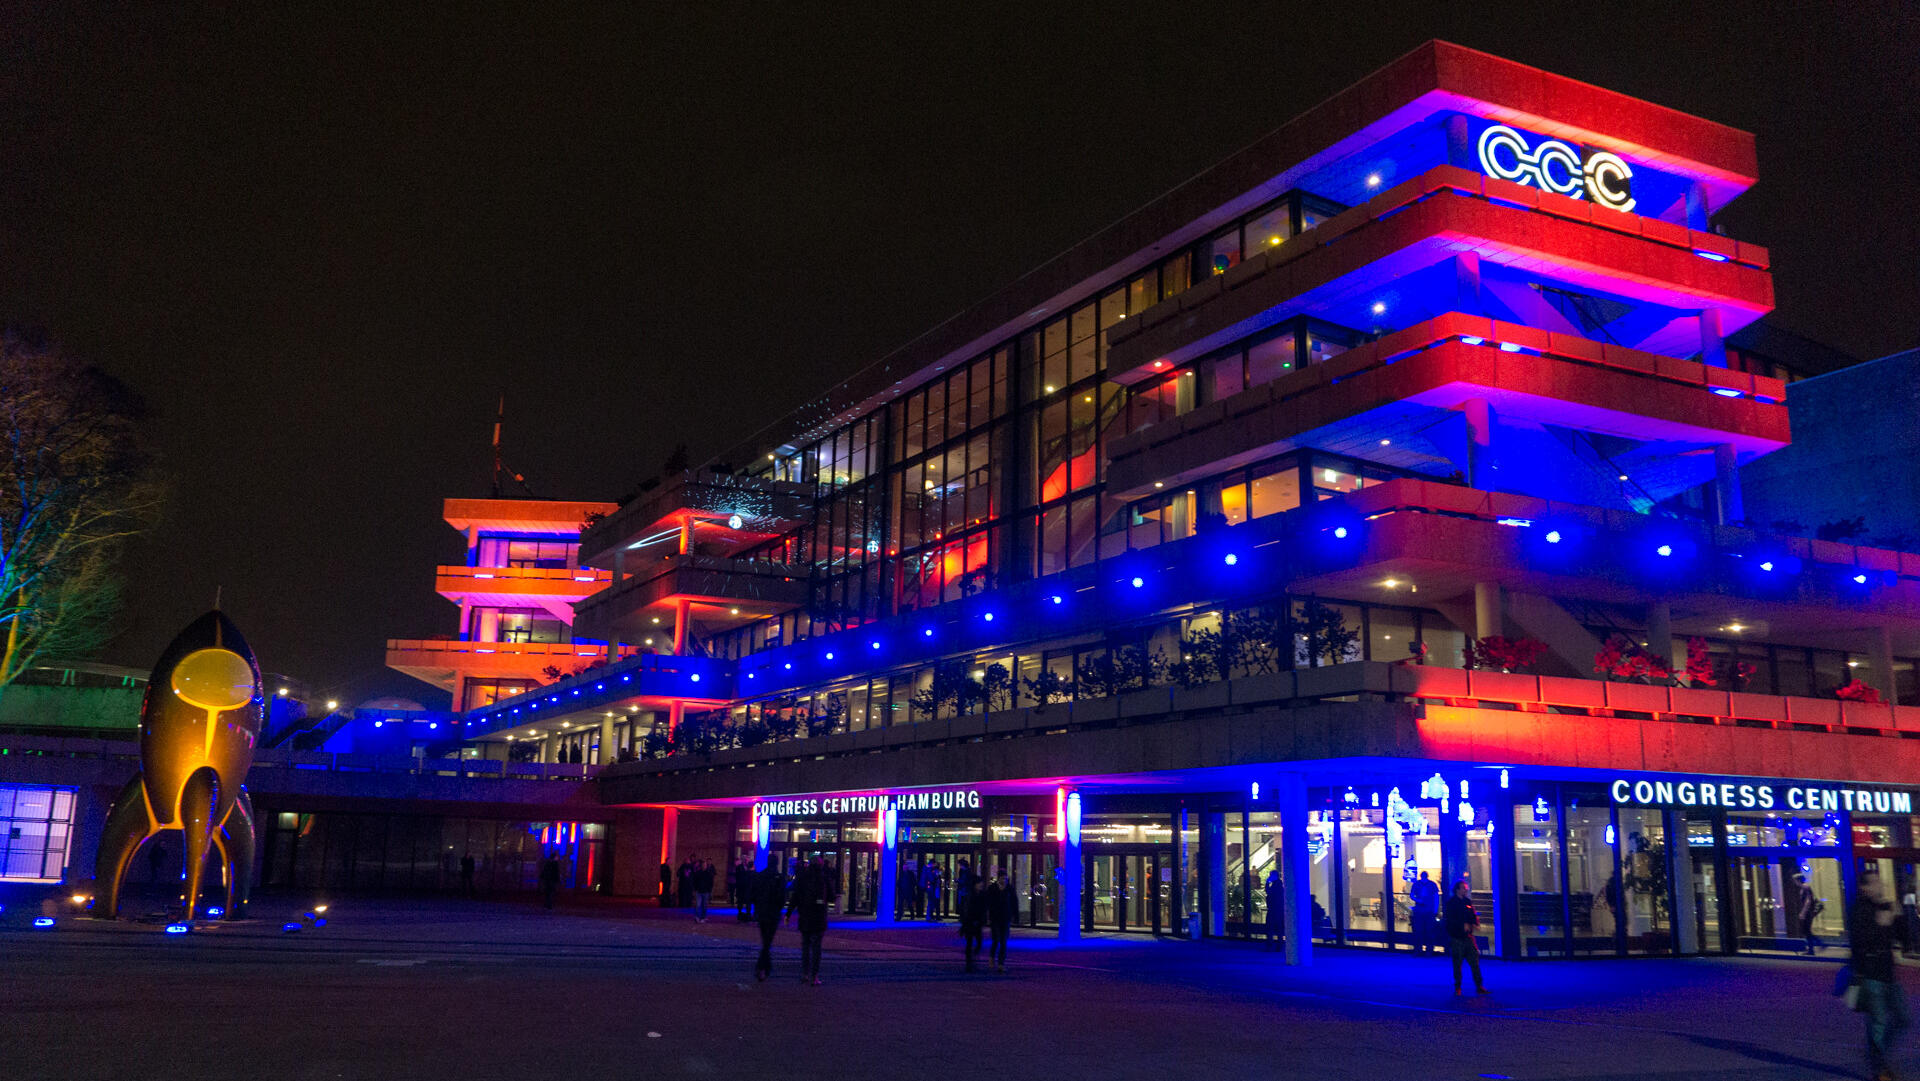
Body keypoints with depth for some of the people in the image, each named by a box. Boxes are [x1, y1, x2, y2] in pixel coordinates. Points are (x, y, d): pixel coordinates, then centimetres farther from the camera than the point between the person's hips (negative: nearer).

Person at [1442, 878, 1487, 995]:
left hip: (1468, 937, 4)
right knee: (1457, 964, 2)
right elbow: (1448, 920, -12)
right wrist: (1463, 926, -19)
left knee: (1475, 962, 0)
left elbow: (1473, 917, 14)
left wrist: (1475, 924, -7)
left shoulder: (1468, 901, 10)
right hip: (1456, 938, -4)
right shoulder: (1450, 903, -5)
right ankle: (1457, 988, 13)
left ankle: (1479, 987, 5)